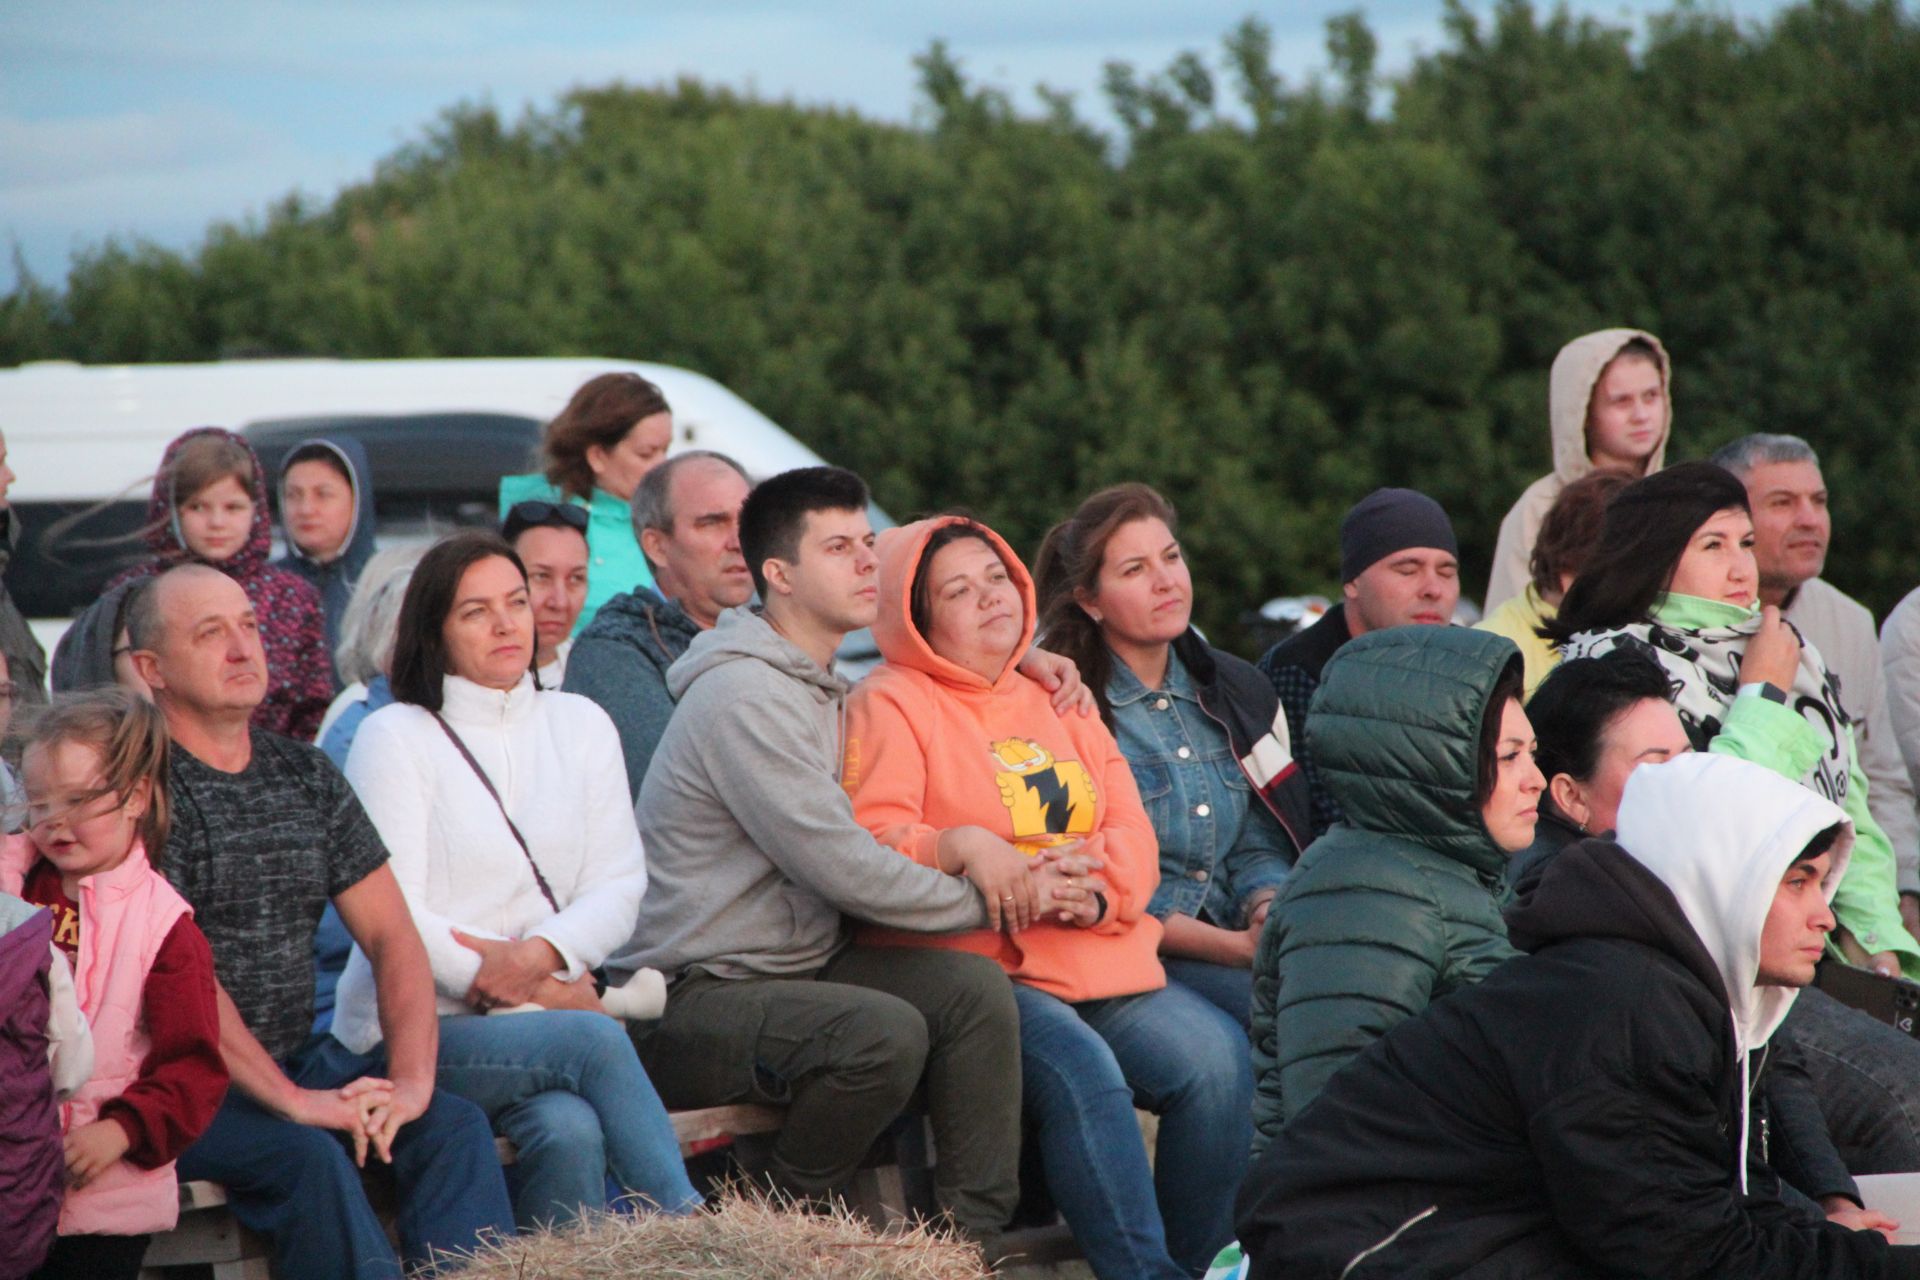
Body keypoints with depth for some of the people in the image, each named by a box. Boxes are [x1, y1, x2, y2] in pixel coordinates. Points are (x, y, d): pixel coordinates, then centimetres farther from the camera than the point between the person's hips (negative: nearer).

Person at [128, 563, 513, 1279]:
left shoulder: (308, 778, 13)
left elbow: (392, 936, 9)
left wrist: (410, 1079, -9)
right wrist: (292, 1100, -22)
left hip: (297, 1060, 6)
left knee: (454, 1127, -18)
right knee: (306, 1154, -32)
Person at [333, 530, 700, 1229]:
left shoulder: (579, 724, 16)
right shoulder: (394, 737, 1)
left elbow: (621, 882, 7)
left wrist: (540, 954, -14)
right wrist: (547, 991, -11)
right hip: (414, 1028, -3)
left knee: (571, 1131, -32)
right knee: (595, 1039, -32)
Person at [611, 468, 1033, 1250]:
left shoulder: (820, 686, 16)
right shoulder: (744, 694, -17)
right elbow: (845, 871, -19)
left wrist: (956, 843, 5)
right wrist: (986, 900, -6)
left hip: (796, 966, 9)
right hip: (689, 1001, -9)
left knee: (973, 988, -9)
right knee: (886, 1033, -31)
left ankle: (972, 1239, -6)